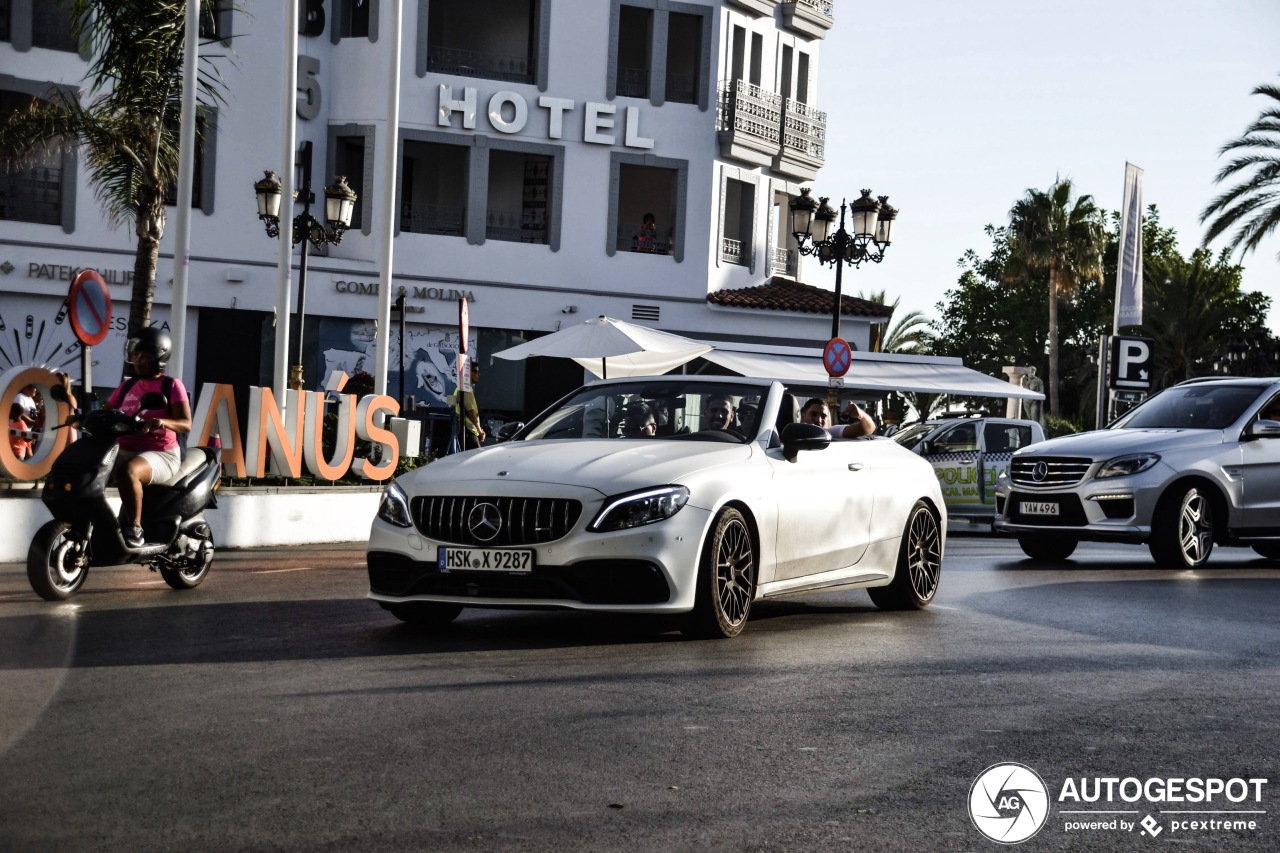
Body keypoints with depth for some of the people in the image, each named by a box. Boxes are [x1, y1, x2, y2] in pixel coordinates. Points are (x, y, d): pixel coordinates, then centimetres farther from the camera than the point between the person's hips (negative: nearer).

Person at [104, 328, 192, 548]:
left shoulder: (172, 386, -2)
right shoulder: (128, 385, 16)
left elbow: (186, 424, -13)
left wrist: (162, 422, -32)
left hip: (160, 454, -7)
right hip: (125, 452, 7)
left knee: (128, 471, -37)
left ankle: (134, 528, -29)